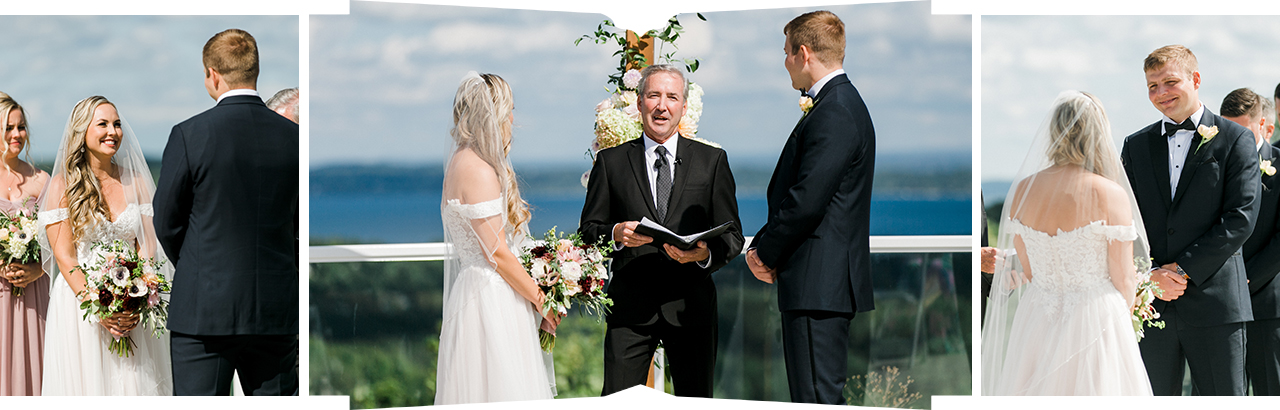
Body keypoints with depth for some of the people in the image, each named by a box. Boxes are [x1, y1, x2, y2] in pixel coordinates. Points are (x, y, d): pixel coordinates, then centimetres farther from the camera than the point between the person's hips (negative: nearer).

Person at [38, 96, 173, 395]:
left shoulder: (136, 182, 8)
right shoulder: (62, 185, -1)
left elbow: (148, 246, 4)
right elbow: (64, 256, -6)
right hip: (79, 304, -2)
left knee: (135, 385, -2)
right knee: (86, 384, -4)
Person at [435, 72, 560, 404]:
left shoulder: (460, 162, 13)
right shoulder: (479, 171, -17)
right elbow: (497, 252, -18)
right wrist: (541, 300, -8)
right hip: (492, 298, -10)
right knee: (499, 389, -8)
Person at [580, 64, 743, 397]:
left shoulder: (712, 160, 10)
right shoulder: (611, 161, 10)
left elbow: (732, 234, 6)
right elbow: (588, 231, 9)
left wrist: (706, 254, -15)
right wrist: (616, 233, -14)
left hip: (690, 305, 0)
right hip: (629, 304, 0)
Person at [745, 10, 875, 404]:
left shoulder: (834, 114, -16)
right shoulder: (842, 103, 18)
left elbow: (806, 201, -21)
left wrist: (765, 251, -7)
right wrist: (766, 247, 8)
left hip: (819, 282, -11)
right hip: (826, 281, 11)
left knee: (818, 397, -9)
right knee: (822, 395, 13)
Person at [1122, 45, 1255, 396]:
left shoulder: (1235, 140, 2)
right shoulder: (1136, 146, 14)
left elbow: (1240, 218, -7)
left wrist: (1184, 269, -12)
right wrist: (1149, 275, -9)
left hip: (1215, 300, -3)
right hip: (1150, 303, 3)